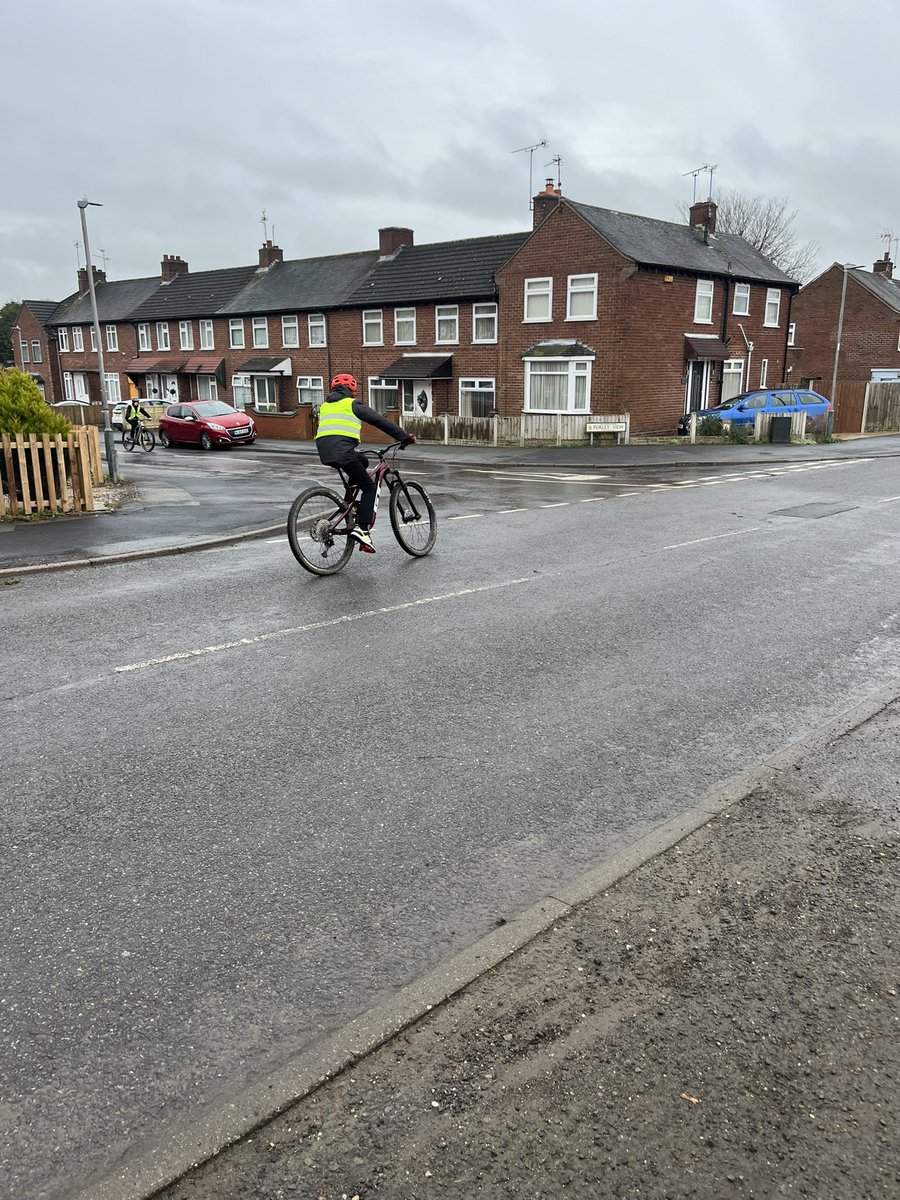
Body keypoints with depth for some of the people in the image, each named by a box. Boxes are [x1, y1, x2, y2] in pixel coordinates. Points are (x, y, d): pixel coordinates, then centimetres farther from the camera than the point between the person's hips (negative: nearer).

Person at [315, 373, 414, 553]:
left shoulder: (324, 406, 27)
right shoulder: (353, 404, 10)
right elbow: (380, 421, 6)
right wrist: (405, 437, 11)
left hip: (323, 451, 7)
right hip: (342, 450, -6)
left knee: (362, 461, 30)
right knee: (369, 487, 4)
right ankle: (362, 529, -11)